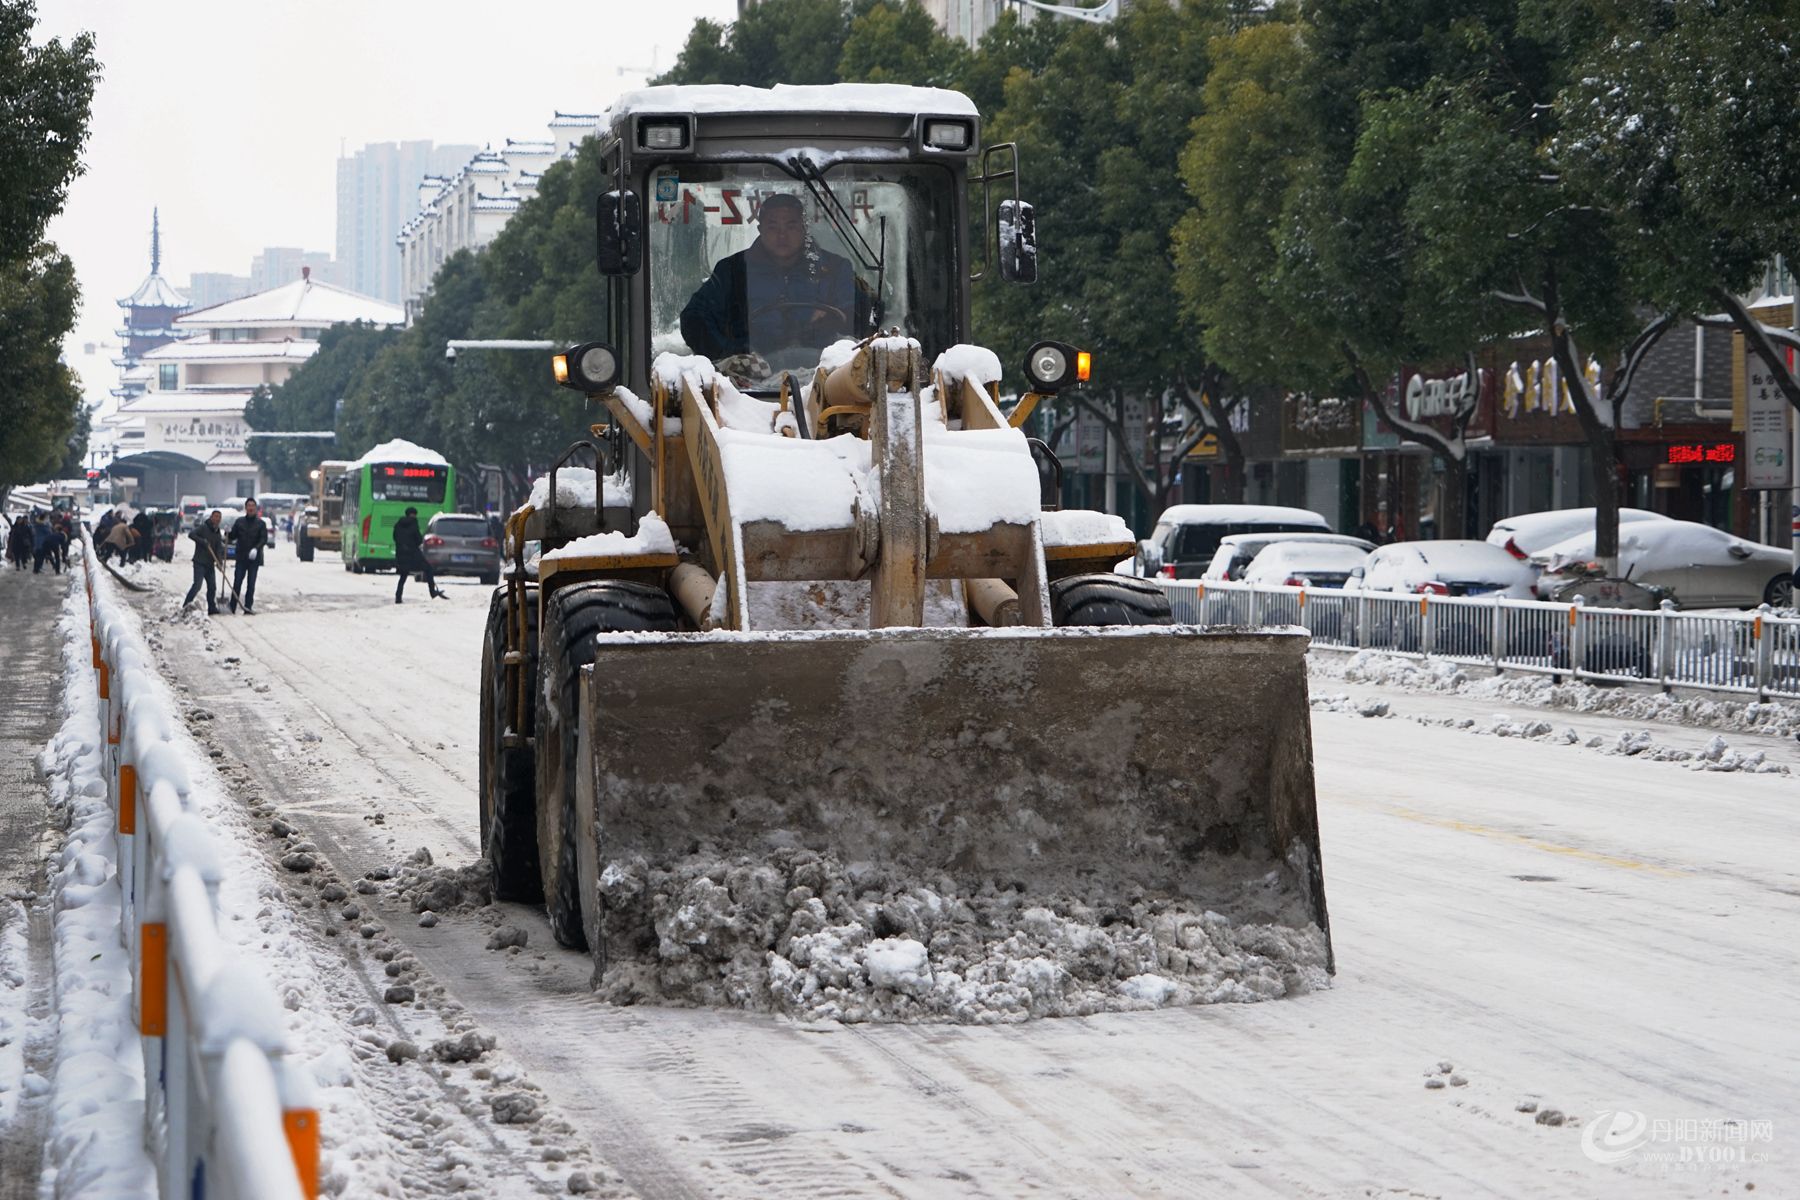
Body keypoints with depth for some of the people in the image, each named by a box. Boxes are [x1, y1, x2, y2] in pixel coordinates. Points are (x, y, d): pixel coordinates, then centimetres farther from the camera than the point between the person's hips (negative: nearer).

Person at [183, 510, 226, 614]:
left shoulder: (217, 533, 14)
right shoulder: (203, 528, -6)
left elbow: (219, 548, 4)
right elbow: (191, 535, -19)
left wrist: (219, 560, -12)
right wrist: (203, 541, -26)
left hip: (210, 564, 7)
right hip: (199, 562, -7)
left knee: (212, 587, 8)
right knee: (197, 585, -17)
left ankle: (212, 608, 16)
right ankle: (186, 605, -15)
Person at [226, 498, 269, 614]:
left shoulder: (261, 523, 3)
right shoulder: (239, 521, 7)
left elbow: (264, 539, -6)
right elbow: (233, 536, 6)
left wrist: (256, 548, -23)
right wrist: (227, 534, -17)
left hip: (254, 558, 0)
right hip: (241, 557, 0)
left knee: (251, 584, 2)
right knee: (237, 583, -3)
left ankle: (248, 608, 6)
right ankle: (232, 607, 0)